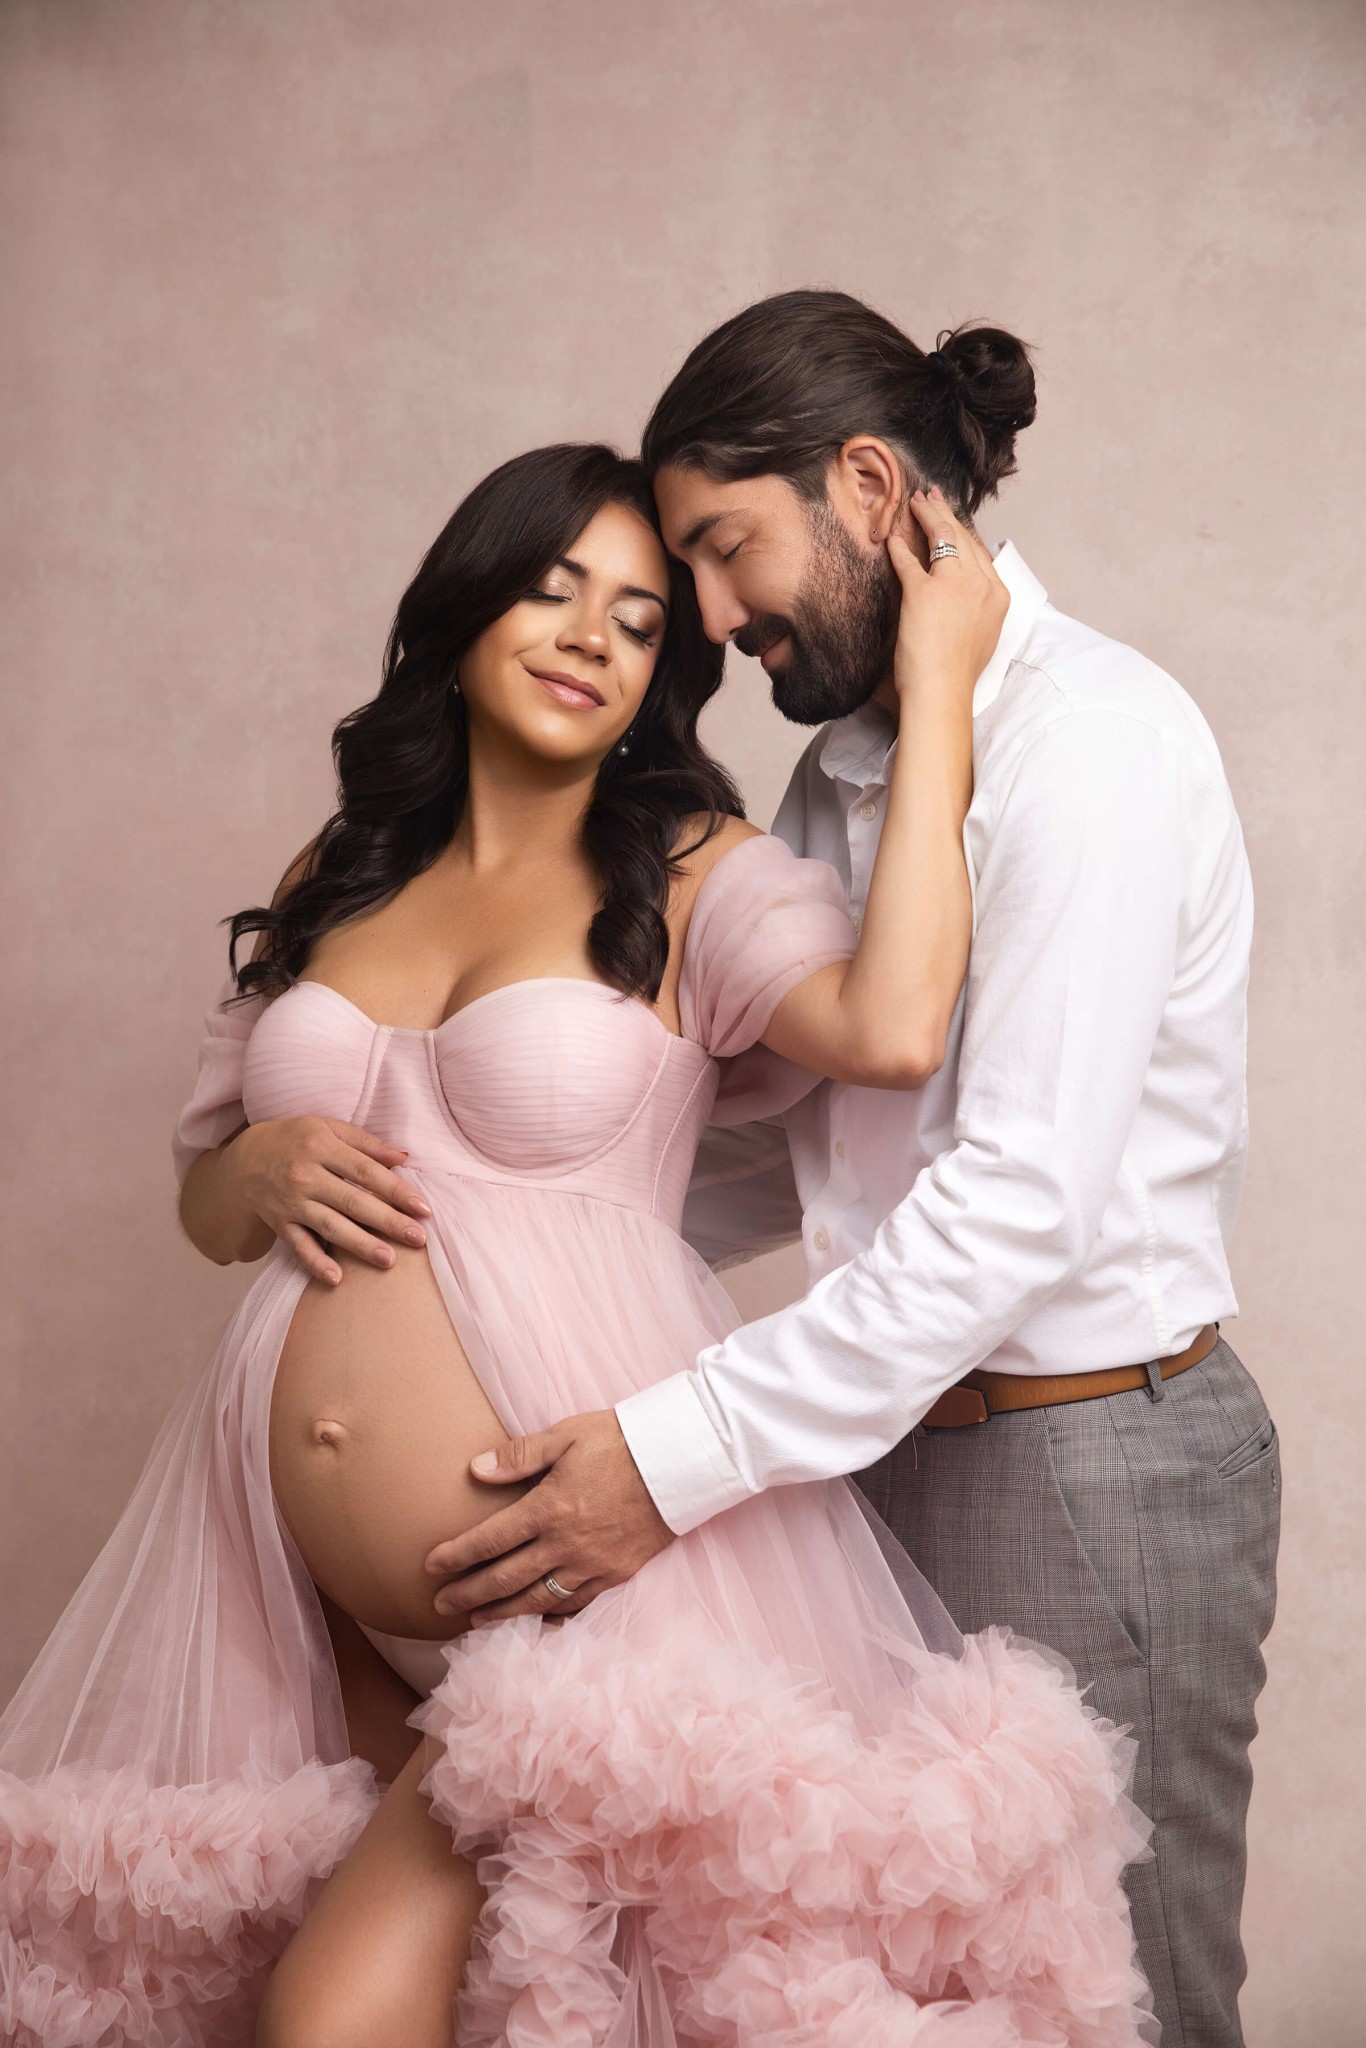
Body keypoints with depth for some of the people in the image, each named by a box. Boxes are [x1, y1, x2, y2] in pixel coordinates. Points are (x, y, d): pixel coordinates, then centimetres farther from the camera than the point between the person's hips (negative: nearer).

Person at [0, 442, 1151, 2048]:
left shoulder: (693, 878, -1)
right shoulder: (332, 882, 13)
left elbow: (893, 1028, -23)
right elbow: (206, 1200, 21)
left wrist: (936, 691, -14)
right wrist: (268, 1174, -3)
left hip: (587, 1569, -5)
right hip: (316, 1594, 5)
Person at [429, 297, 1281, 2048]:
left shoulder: (1091, 734, -16)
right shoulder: (841, 771, 13)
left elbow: (1028, 1193, -24)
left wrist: (683, 1454, -23)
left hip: (1088, 1461, -8)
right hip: (899, 1439, 8)